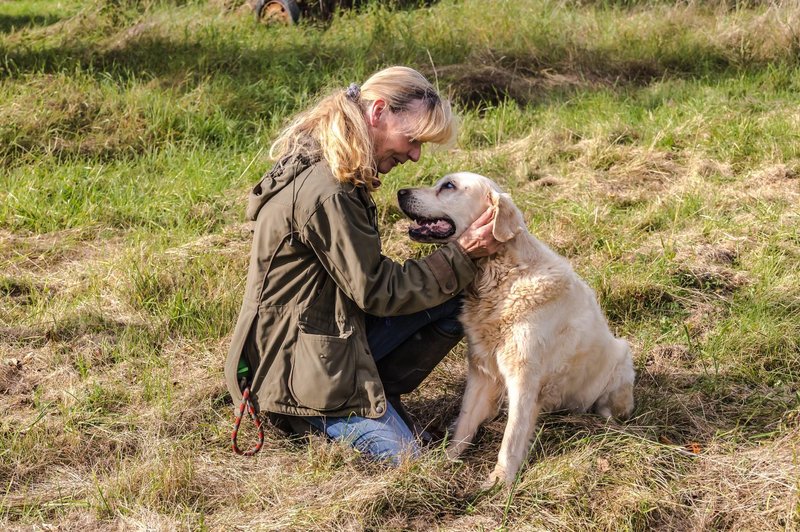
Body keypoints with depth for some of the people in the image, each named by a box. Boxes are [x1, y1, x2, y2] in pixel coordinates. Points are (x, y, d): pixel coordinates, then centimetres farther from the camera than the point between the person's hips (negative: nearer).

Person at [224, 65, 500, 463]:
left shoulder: (320, 166, 6)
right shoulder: (326, 193, -27)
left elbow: (365, 272, 12)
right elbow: (376, 291, -19)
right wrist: (462, 255, -15)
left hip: (332, 325, 10)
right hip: (299, 361, -10)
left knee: (452, 305, 1)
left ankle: (374, 394, 6)